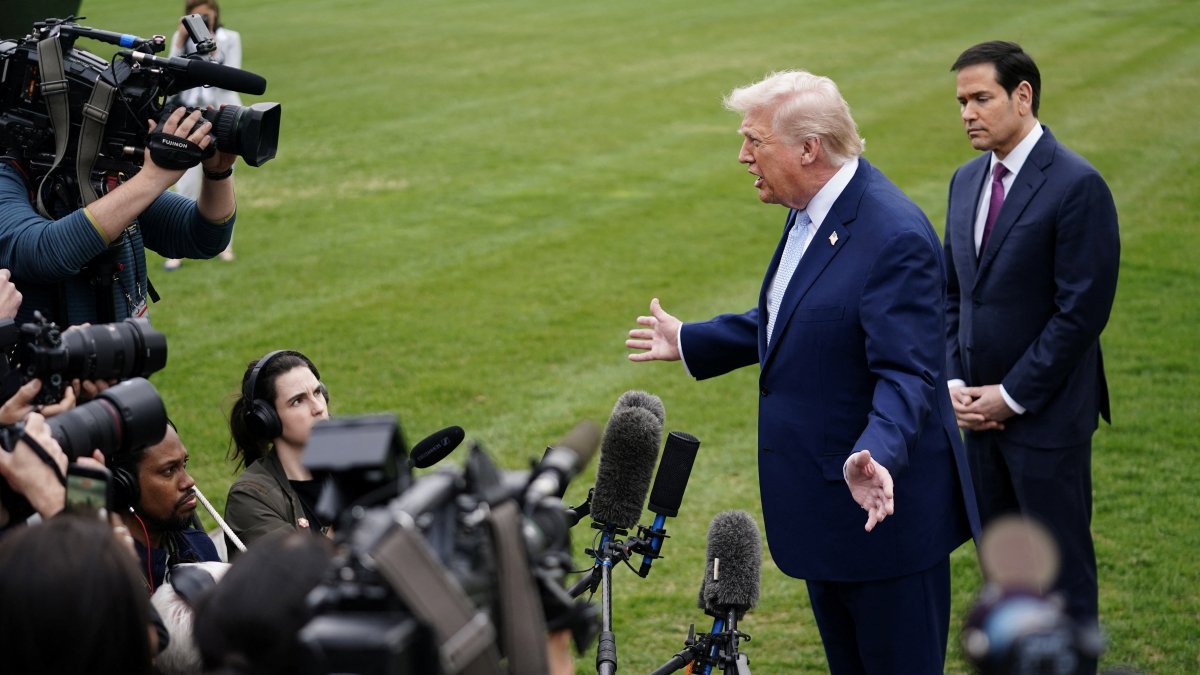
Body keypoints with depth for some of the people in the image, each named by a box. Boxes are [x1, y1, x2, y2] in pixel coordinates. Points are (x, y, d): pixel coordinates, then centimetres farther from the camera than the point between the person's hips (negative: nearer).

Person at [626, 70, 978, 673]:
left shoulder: (896, 237, -24)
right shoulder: (808, 214, 7)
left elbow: (906, 375, -28)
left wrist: (876, 457, -45)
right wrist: (689, 342, 29)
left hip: (881, 505, -10)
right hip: (824, 507, 10)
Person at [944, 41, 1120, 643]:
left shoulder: (1076, 185, -15)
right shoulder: (967, 180, 10)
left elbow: (1083, 310, -17)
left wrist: (1012, 396, -14)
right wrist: (955, 381, 1)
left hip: (1047, 414, -7)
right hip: (982, 410, 7)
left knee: (1062, 567, 2)